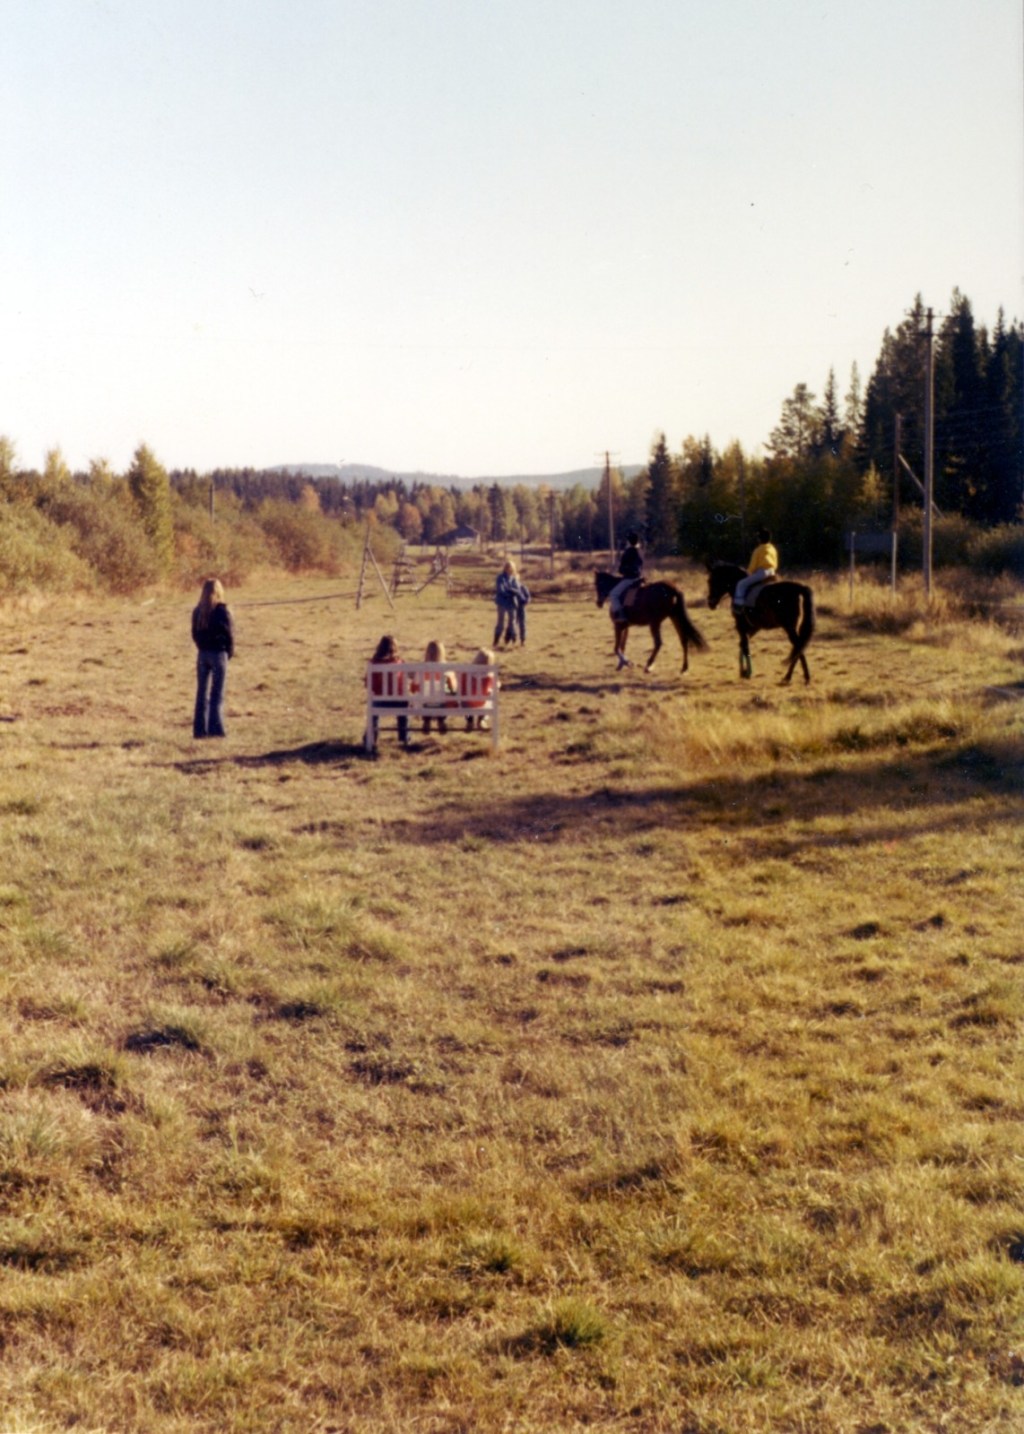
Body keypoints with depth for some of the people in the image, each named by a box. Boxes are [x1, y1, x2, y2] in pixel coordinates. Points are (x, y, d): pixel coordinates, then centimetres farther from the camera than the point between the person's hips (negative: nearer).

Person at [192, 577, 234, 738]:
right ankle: (215, 728, -4)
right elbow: (229, 633, -9)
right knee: (217, 694, -1)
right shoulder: (221, 610, -11)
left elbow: (195, 633, 7)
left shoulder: (197, 610, 4)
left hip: (202, 653, 5)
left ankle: (199, 728, 10)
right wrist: (230, 652, 4)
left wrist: (202, 647, 12)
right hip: (218, 654, -5)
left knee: (202, 693, 9)